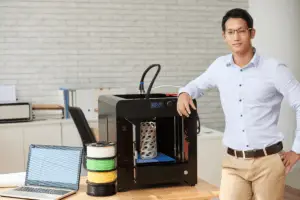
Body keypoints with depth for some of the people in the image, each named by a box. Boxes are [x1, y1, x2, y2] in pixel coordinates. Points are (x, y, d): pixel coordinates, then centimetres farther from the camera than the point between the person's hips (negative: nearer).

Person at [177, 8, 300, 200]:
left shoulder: (274, 69, -7)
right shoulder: (219, 66, 5)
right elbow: (199, 84, 24)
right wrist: (185, 92, 1)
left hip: (268, 161, -2)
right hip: (234, 162, 3)